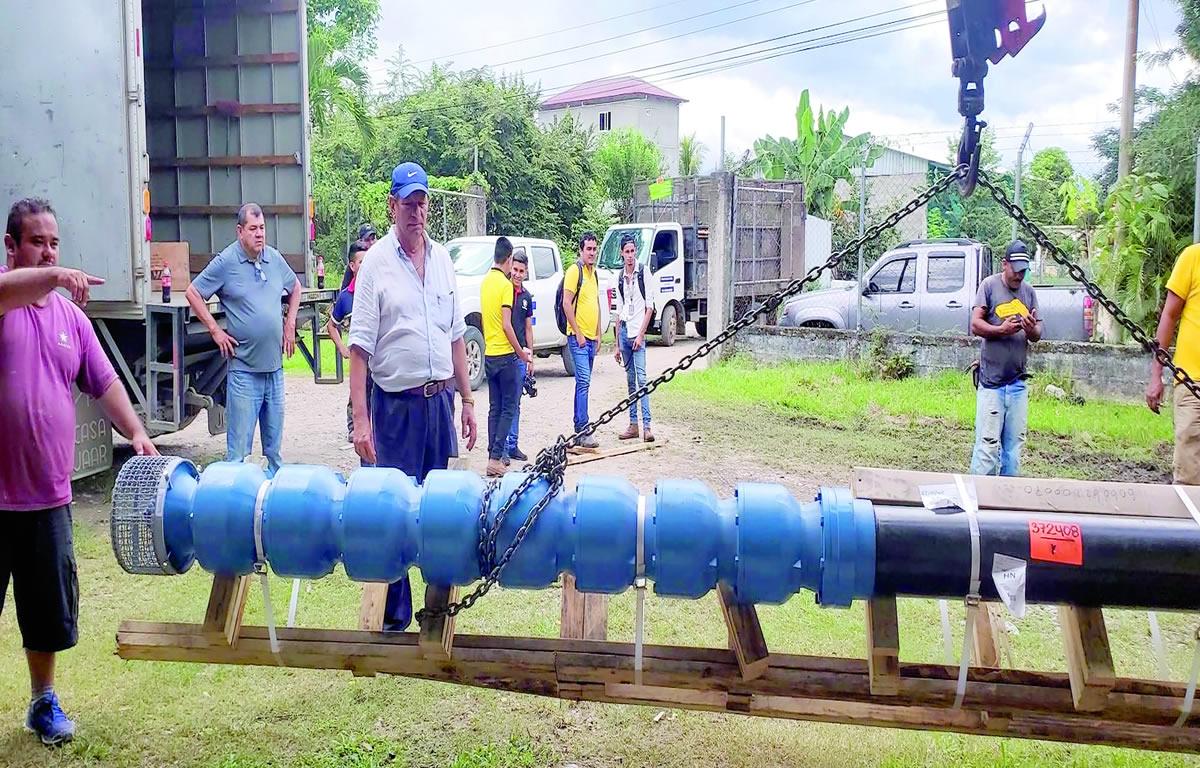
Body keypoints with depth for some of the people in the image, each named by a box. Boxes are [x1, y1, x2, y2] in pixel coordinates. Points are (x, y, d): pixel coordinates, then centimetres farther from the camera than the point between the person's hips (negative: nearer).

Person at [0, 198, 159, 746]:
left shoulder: (71, 316, 11)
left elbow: (104, 383, 10)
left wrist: (136, 433, -2)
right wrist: (55, 277, -42)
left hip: (47, 494, 4)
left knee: (49, 608, 13)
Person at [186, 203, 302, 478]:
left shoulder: (275, 258, 8)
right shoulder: (225, 262, -6)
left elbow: (295, 288, 25)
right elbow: (193, 293, -2)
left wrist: (290, 325, 15)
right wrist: (215, 330, -6)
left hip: (275, 364, 5)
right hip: (244, 366, -5)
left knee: (274, 438, 15)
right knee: (239, 439, -3)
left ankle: (276, 477, 26)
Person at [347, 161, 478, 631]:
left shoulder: (442, 258, 11)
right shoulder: (376, 261, -5)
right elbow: (360, 347, -9)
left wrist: (467, 400, 13)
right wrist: (360, 419, -15)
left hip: (441, 399, 5)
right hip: (397, 403, -5)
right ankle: (394, 617, 13)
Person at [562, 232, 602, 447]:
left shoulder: (594, 272, 16)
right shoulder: (574, 270, -9)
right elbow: (566, 303, -14)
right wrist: (578, 333, -15)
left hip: (591, 338, 8)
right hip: (578, 337, -8)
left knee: (583, 383, 11)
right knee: (583, 382, -13)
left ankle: (579, 427, 17)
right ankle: (584, 431, -14)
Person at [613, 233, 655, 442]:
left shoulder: (643, 274, -3)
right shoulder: (620, 279, 14)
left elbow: (649, 308, -6)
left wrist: (641, 334, -13)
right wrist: (616, 345, 16)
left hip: (637, 333, -6)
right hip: (623, 331, 6)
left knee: (641, 378, -12)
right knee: (630, 380, 9)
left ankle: (647, 425, -13)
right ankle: (633, 424, 12)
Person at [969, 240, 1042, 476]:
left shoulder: (1029, 291, 13)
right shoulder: (990, 285, -1)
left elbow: (1038, 334, 13)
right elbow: (975, 325, -5)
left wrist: (1032, 330, -10)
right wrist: (1002, 329, -21)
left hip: (1018, 381, 5)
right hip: (991, 380, -5)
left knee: (1014, 444, 8)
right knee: (988, 443, -7)